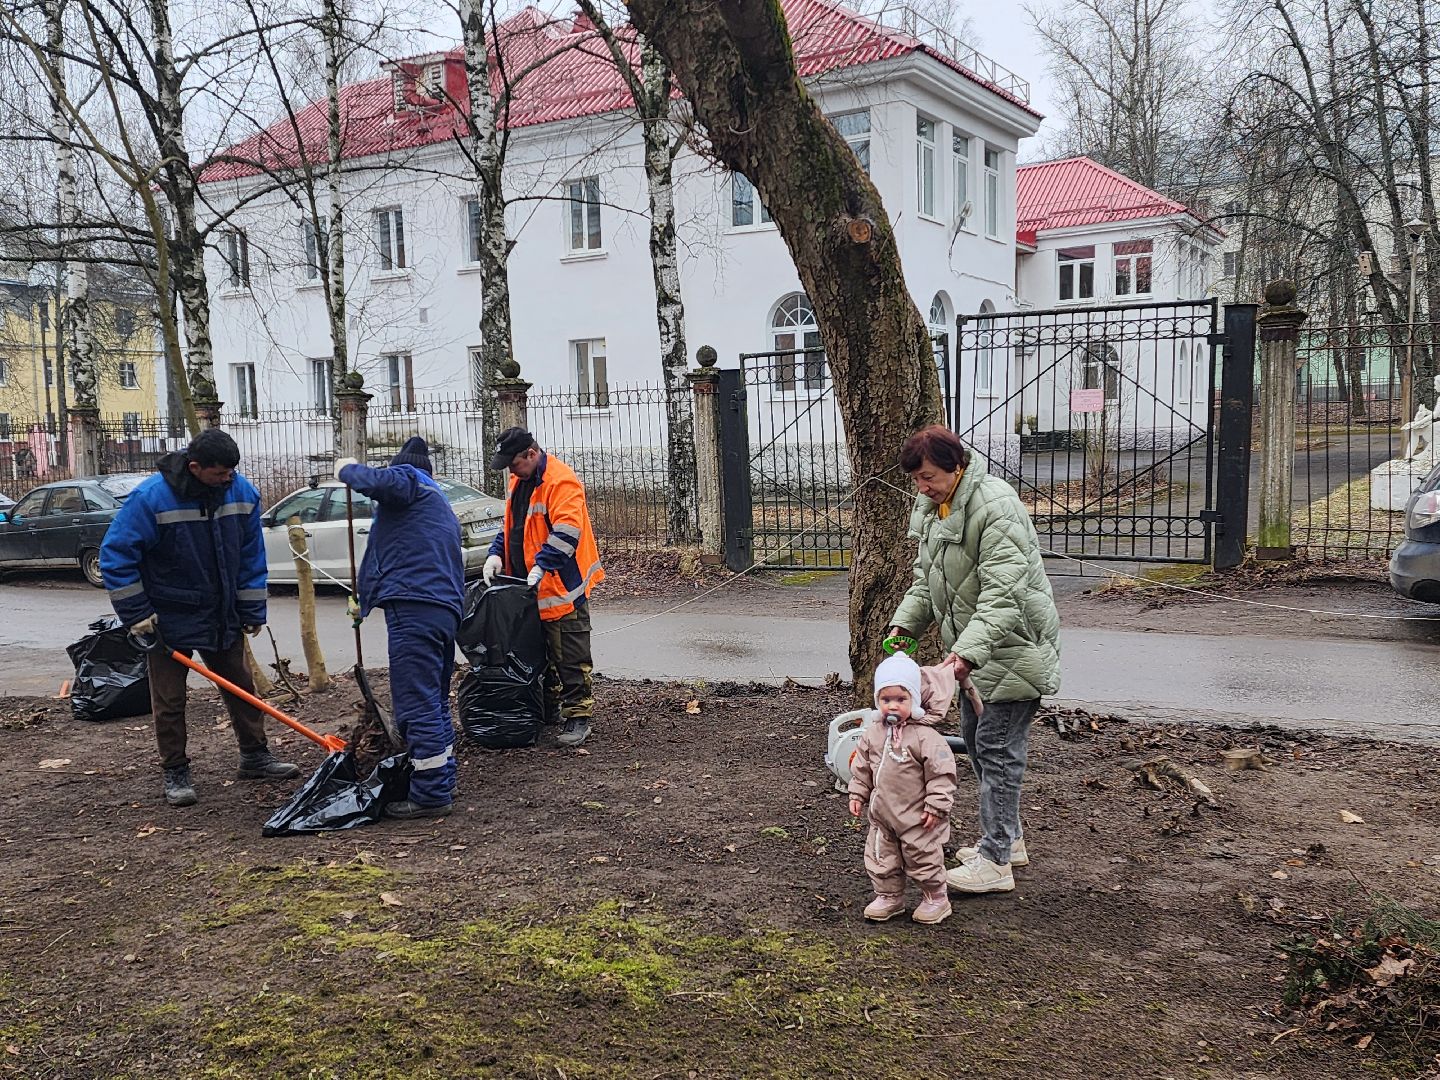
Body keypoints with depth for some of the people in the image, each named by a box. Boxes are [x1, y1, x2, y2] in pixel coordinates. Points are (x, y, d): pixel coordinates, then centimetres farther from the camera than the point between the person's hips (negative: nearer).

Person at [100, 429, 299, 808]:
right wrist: (137, 615, -17)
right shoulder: (152, 498, -22)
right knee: (169, 701, 4)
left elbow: (252, 556, 2)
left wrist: (252, 611, 2)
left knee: (241, 687, 13)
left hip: (222, 617, 4)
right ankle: (175, 773, 18)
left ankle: (255, 756, 27)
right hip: (168, 618, -4)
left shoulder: (242, 492, -8)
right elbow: (116, 555, -17)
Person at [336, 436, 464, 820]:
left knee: (417, 705, -8)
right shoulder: (440, 503, 31)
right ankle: (442, 782, 27)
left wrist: (347, 468, 4)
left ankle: (431, 794, -6)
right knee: (435, 702, 19)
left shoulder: (409, 480, 4)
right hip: (446, 608, 10)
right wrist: (366, 599, 40)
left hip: (414, 607, -10)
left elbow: (375, 481, -21)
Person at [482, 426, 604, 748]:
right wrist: (497, 554, 3)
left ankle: (578, 716, 3)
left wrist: (541, 566, -30)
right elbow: (512, 525, 18)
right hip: (531, 588, 9)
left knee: (571, 658, -4)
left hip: (562, 587, -9)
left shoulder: (561, 480, -18)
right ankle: (548, 709, 31)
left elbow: (566, 531, -26)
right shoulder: (520, 480, 12)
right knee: (540, 653, 18)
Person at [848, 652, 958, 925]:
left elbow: (941, 773, -19)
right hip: (882, 814, 6)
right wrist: (858, 794, 7)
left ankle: (935, 898, 30)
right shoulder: (873, 731, -2)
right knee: (880, 858, 15)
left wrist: (936, 806, -19)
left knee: (923, 858, 10)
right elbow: (861, 765, 9)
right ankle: (889, 897, 33)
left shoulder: (925, 736, -22)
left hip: (917, 817, -6)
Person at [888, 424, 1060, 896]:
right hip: (972, 648, 10)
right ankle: (1007, 838, 32)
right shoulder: (933, 508, 7)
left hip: (1011, 645, -10)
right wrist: (904, 623, 1)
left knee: (997, 749, -6)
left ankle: (995, 861, 3)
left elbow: (1002, 593, -30)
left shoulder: (996, 506, -23)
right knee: (975, 738, 17)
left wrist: (969, 650, -38)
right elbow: (925, 579, 16)